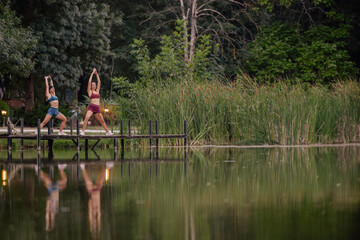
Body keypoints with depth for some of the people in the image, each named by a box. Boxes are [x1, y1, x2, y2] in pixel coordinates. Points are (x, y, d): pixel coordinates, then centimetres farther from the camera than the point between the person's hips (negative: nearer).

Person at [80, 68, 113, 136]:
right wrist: (92, 73, 4)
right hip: (91, 107, -5)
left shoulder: (97, 91, 19)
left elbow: (99, 82, 20)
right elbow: (89, 82, 0)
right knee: (86, 117, -25)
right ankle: (82, 131, -25)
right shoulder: (90, 91, 7)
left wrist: (96, 74, 18)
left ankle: (108, 132, 22)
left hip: (97, 108, 5)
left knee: (102, 121, 13)